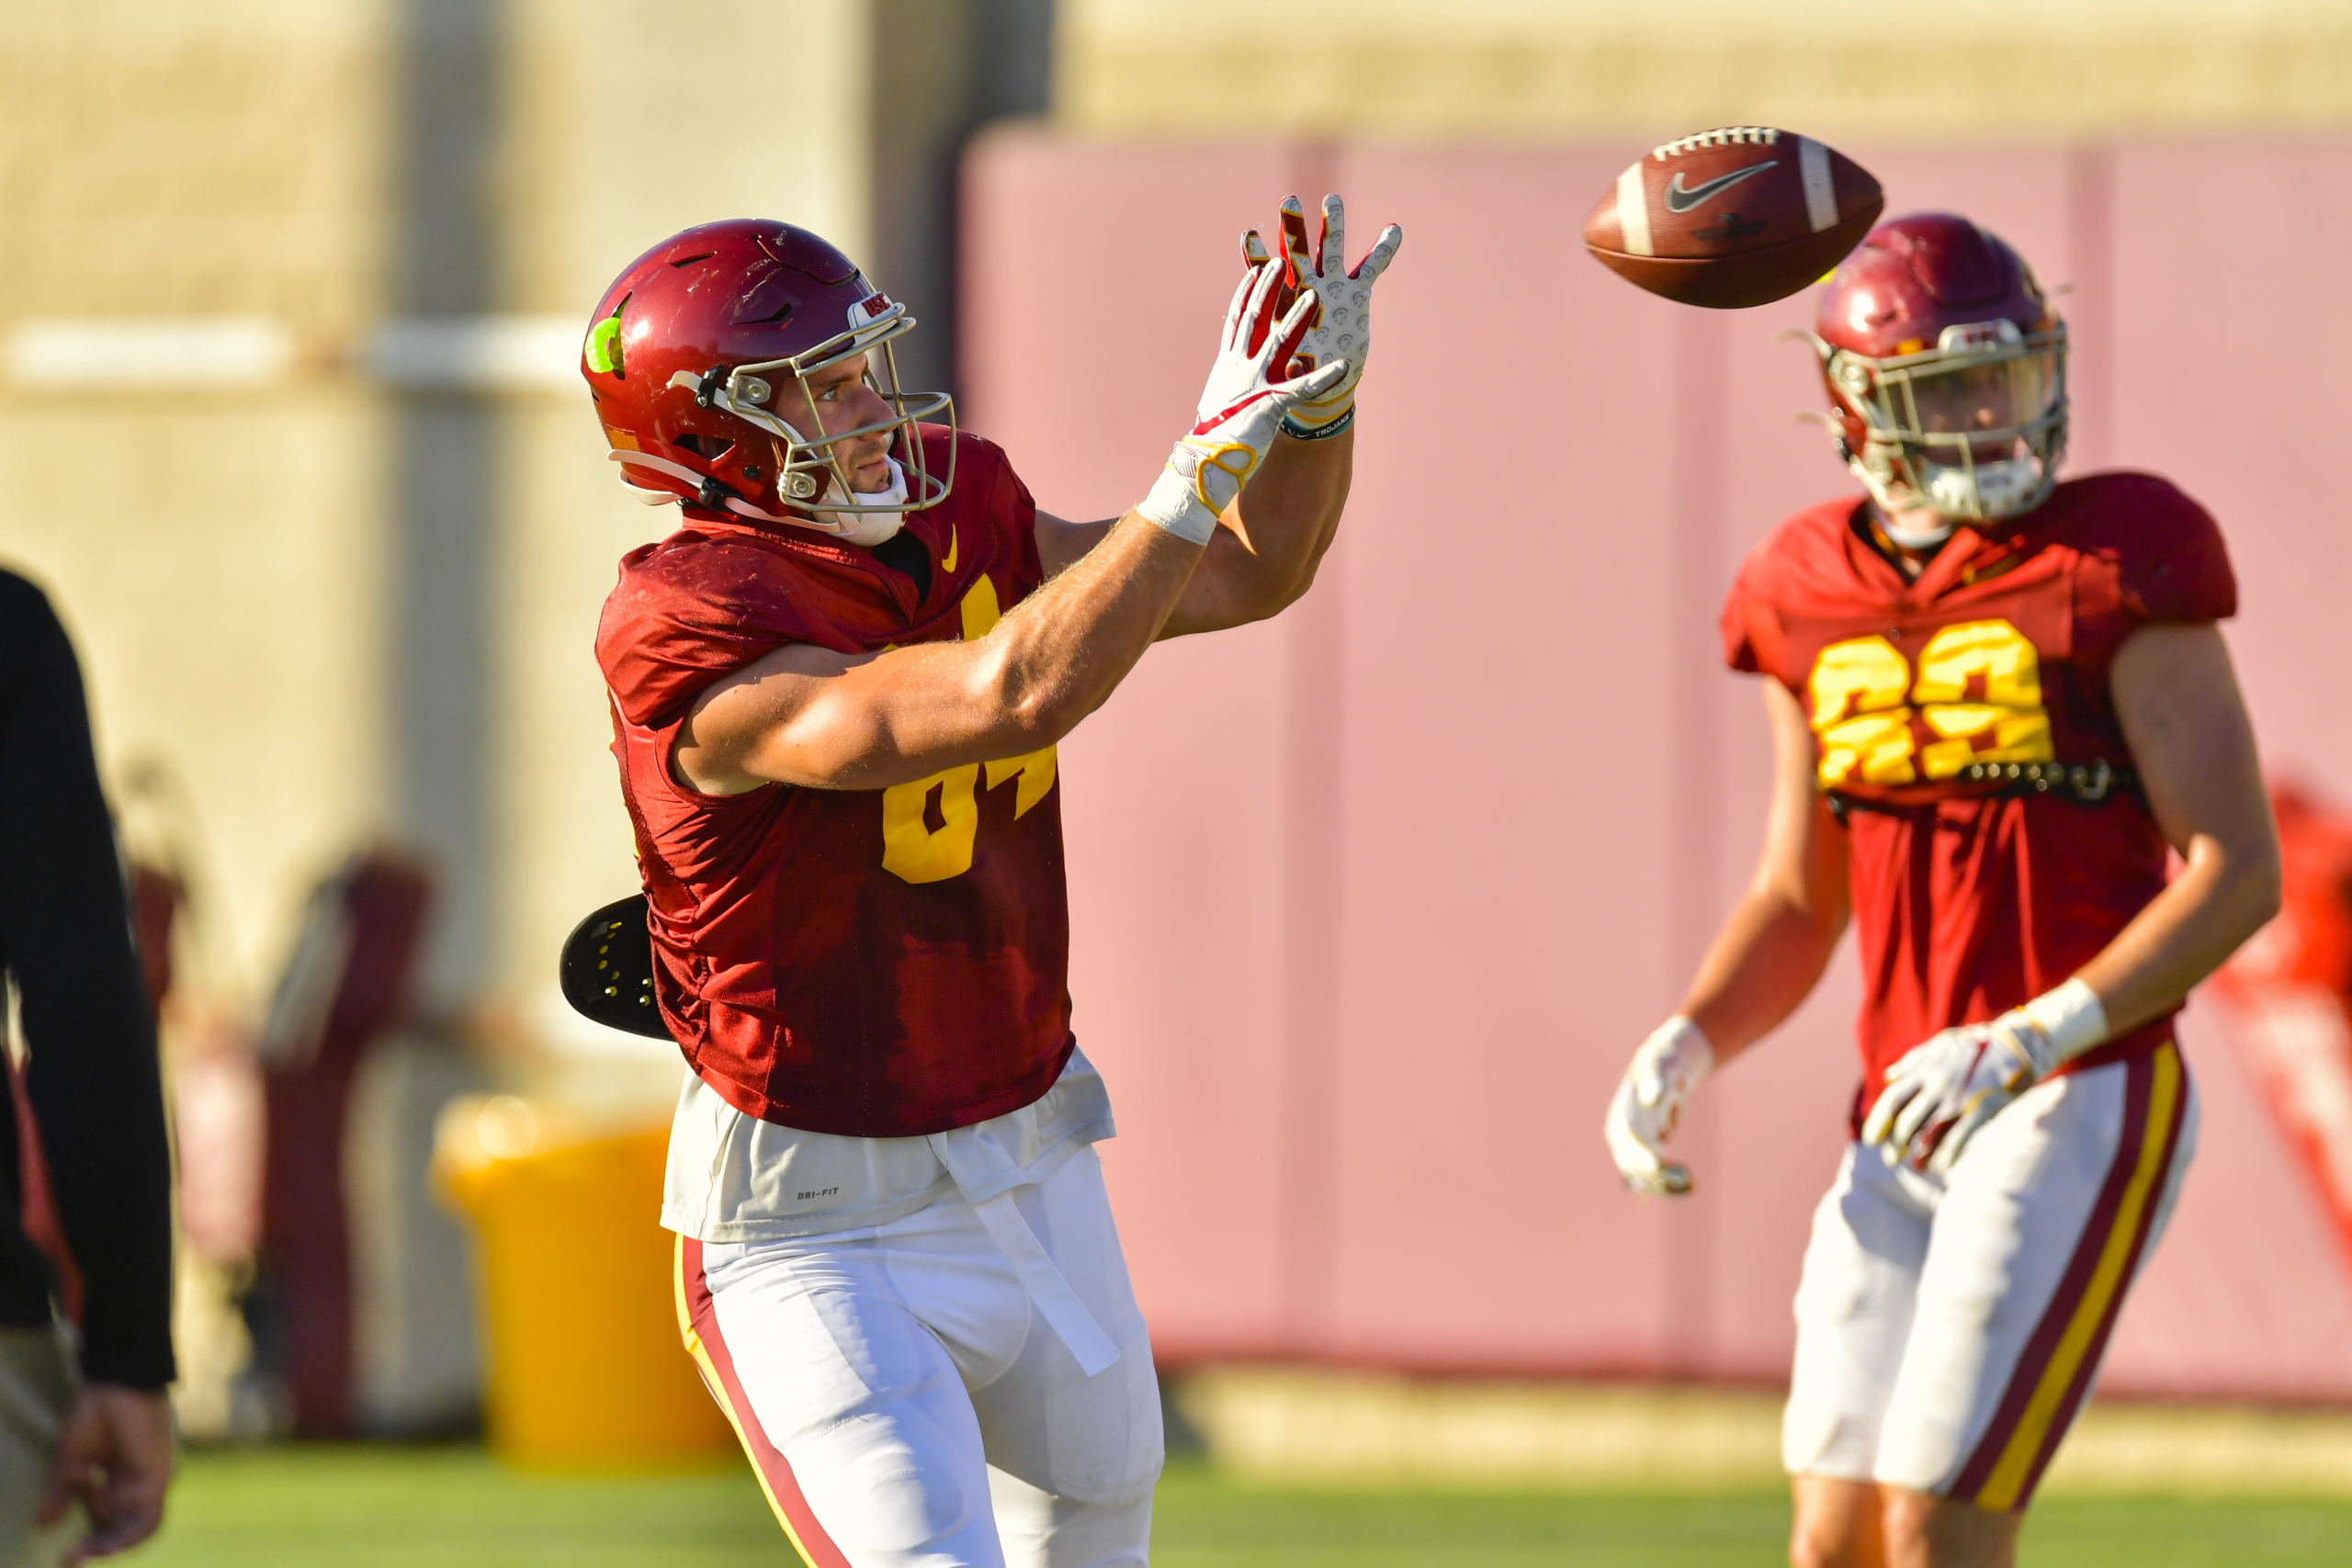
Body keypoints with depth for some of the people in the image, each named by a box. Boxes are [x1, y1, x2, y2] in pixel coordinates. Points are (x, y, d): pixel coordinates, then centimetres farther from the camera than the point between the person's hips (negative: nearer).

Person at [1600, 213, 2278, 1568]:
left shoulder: (2113, 570, -9)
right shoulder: (1816, 605, 9)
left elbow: (2240, 873, -11)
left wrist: (2027, 1041, -21)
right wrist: (1684, 1050, -2)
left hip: (2083, 1103, -6)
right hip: (1912, 1123, 6)